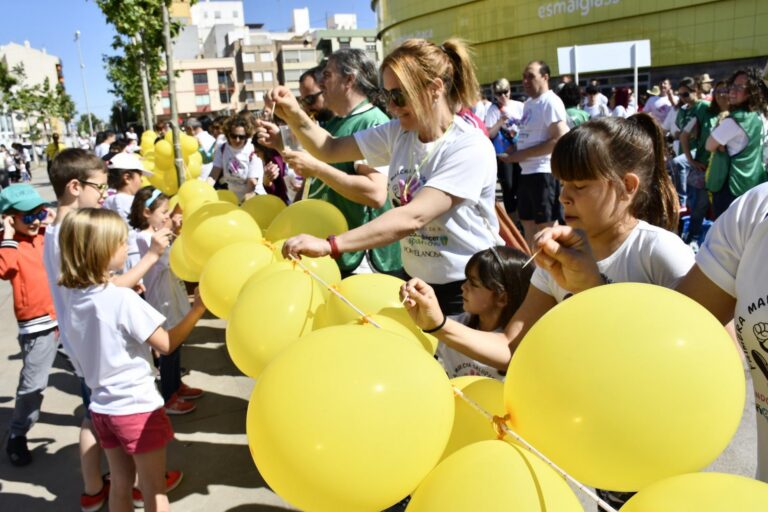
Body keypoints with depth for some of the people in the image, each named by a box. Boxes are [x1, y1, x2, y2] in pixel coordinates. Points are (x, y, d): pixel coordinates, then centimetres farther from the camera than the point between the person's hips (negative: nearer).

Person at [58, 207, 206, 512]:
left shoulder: (76, 299, -1)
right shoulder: (123, 299, -22)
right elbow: (166, 344, -17)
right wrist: (198, 307, -14)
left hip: (103, 407, 7)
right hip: (137, 407, -7)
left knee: (120, 484, 20)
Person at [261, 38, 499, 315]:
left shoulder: (471, 148, -22)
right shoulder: (397, 132, 0)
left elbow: (413, 217, -32)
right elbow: (331, 150, 6)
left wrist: (329, 245, -38)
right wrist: (294, 115, -14)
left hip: (468, 291, -6)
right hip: (416, 281, 6)